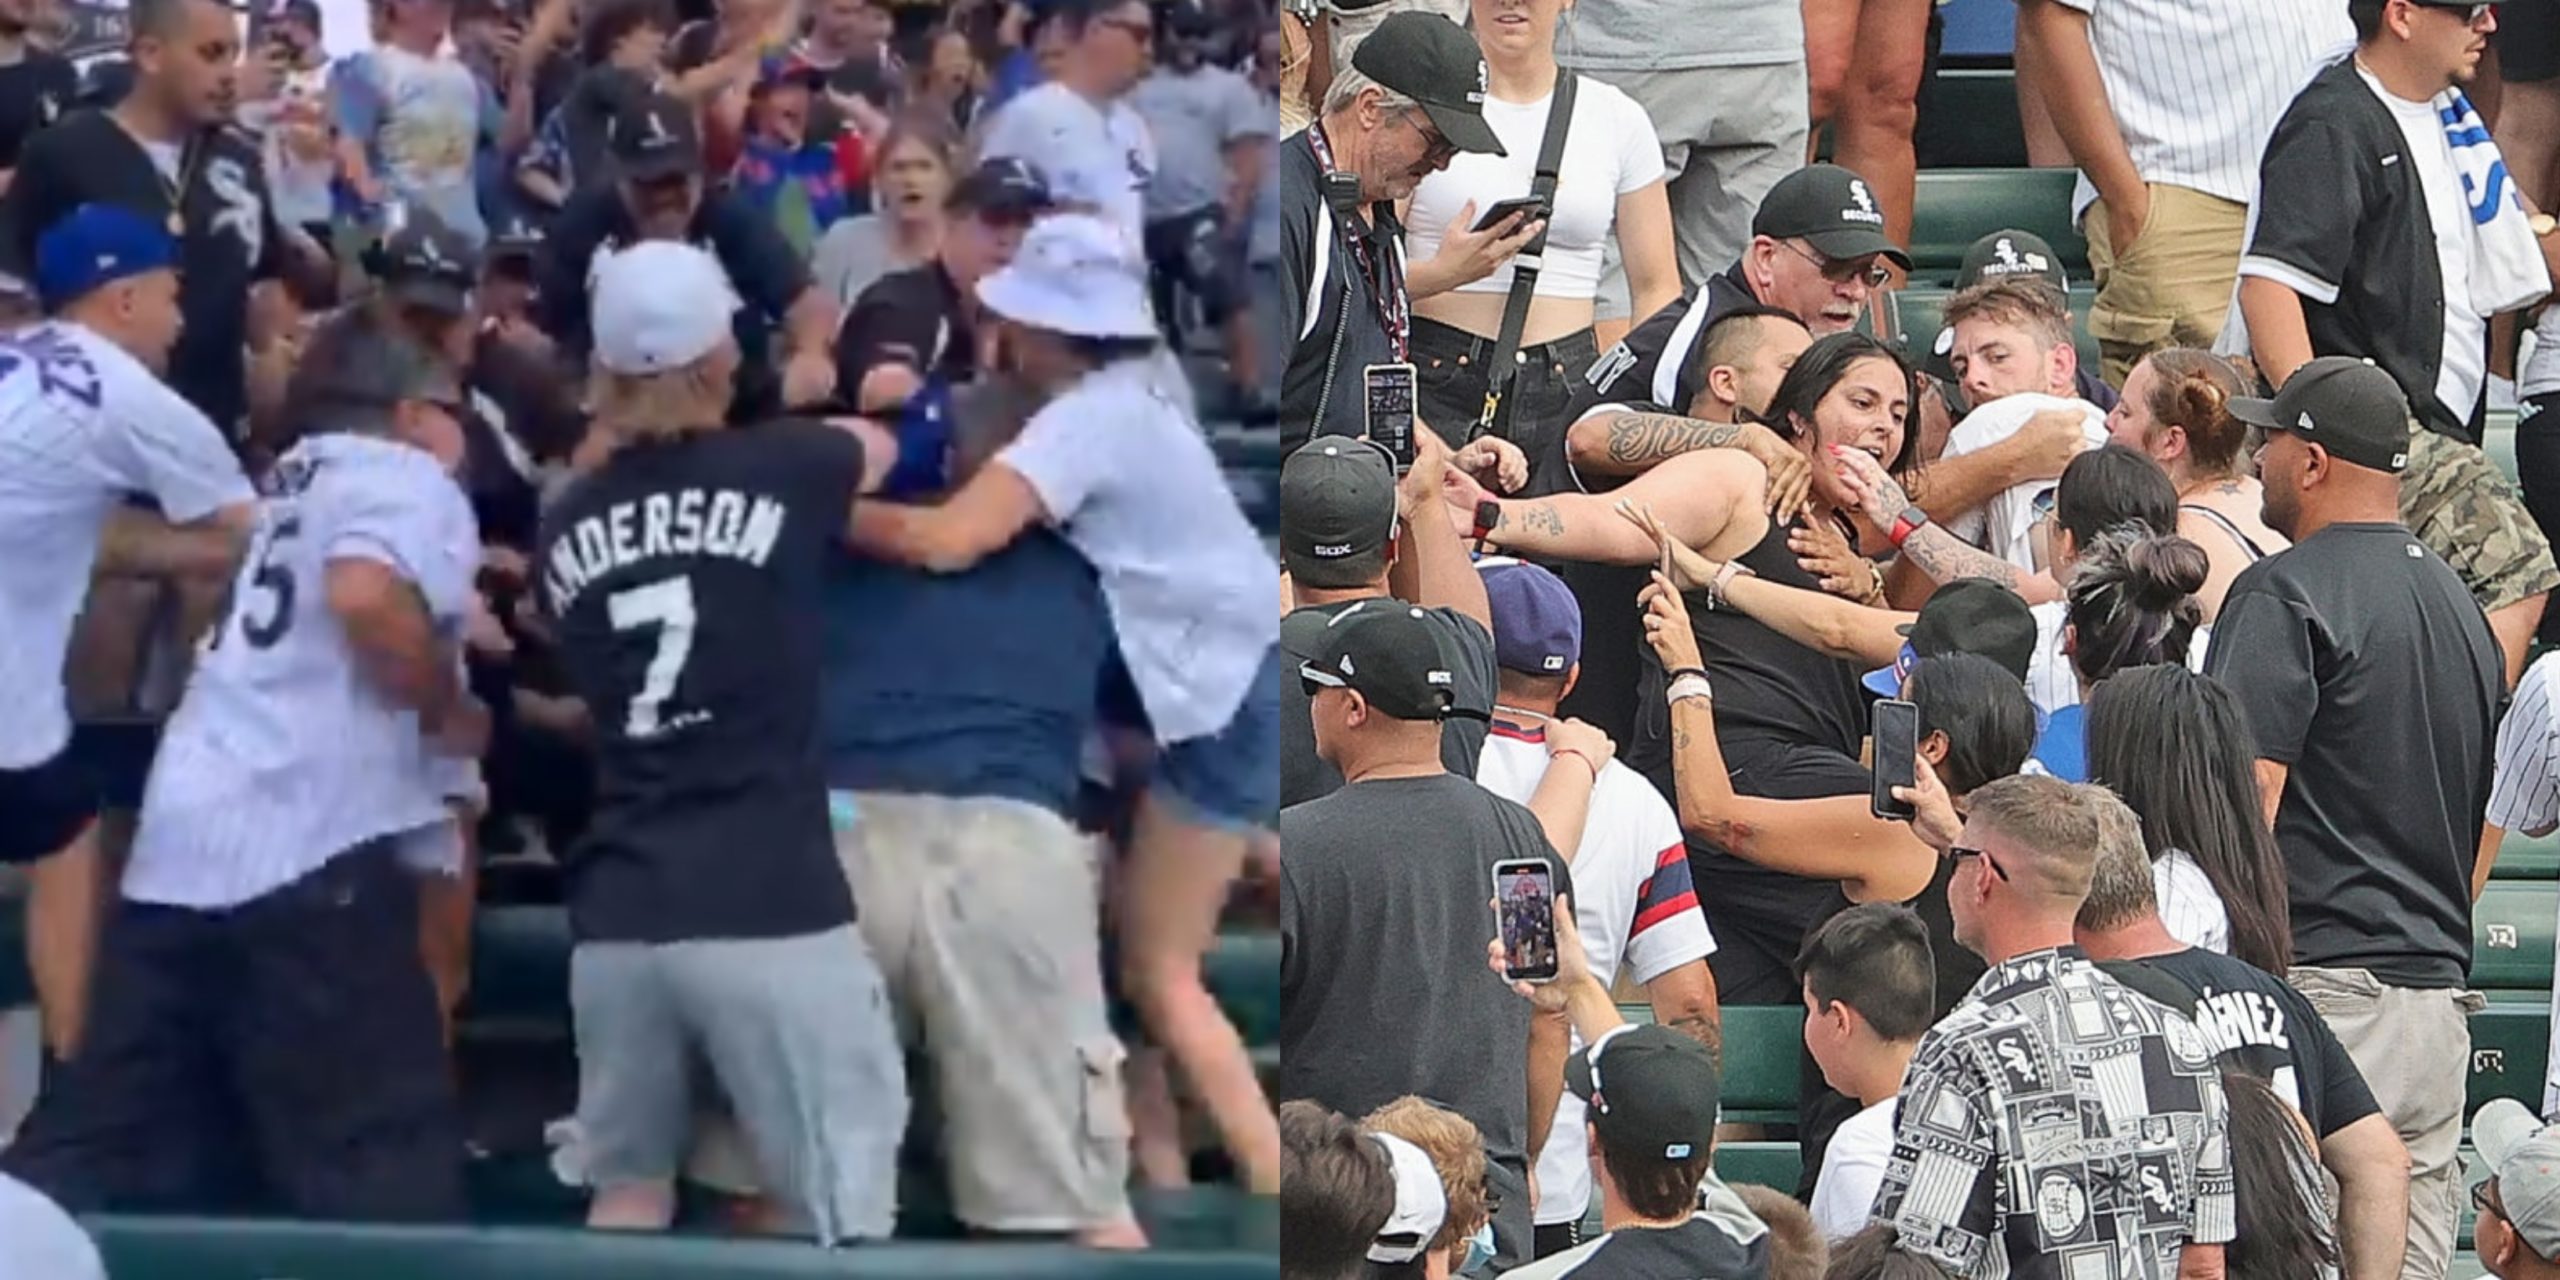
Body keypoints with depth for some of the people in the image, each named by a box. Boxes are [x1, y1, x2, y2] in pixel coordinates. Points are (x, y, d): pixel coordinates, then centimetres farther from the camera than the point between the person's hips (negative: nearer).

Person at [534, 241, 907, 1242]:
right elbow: (879, 447, 23)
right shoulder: (778, 473, 0)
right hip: (768, 907, -5)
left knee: (628, 1195, 16)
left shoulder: (568, 527, 10)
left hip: (618, 913, 5)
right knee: (843, 1221, -2)